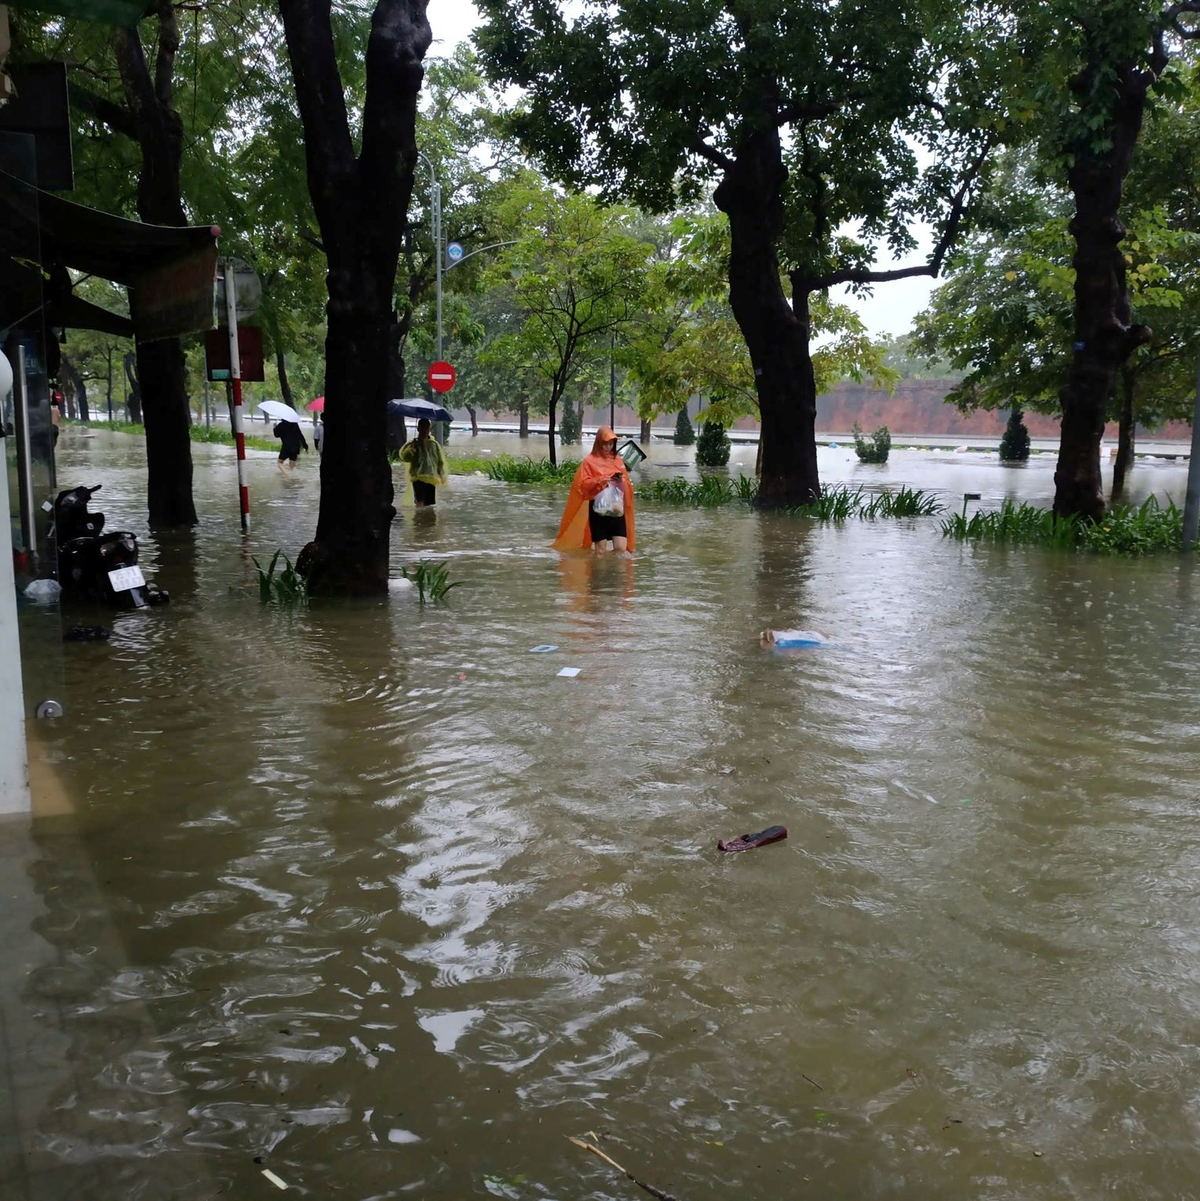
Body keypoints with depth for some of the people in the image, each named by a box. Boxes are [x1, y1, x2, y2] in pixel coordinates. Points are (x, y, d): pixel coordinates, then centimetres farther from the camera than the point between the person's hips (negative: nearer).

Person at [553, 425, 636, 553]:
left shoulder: (618, 460, 12)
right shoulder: (590, 461, -1)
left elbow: (626, 484, 14)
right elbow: (583, 485, -10)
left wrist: (622, 480, -9)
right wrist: (602, 480, -21)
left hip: (617, 510, 3)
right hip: (598, 510, -3)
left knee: (621, 548, -5)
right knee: (600, 550, 2)